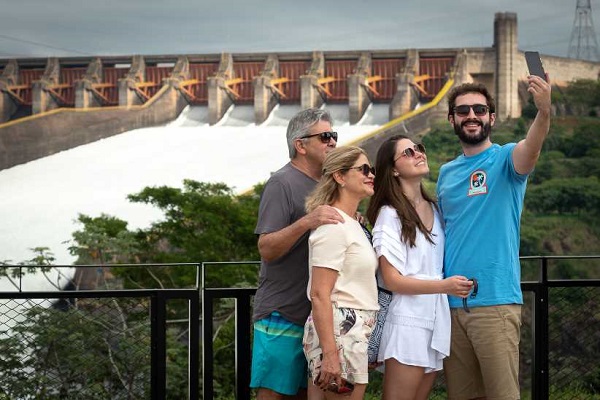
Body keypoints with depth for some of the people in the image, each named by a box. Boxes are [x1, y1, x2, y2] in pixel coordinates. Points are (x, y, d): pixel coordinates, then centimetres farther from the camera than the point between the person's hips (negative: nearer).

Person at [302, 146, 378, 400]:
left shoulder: (353, 225, 17)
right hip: (339, 329, -9)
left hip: (358, 330, 9)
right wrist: (329, 354, -23)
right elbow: (320, 295, -18)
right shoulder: (333, 226, -12)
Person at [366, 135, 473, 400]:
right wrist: (445, 286, -21)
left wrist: (453, 286, 6)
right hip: (407, 320, -7)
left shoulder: (434, 209, 13)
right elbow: (392, 280, -12)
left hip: (436, 319, 7)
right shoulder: (390, 214, -7)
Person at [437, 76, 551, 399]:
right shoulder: (446, 173, 14)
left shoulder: (505, 159, -2)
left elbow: (530, 148, -26)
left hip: (495, 300, -5)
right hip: (450, 303, 5)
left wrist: (544, 111, -47)